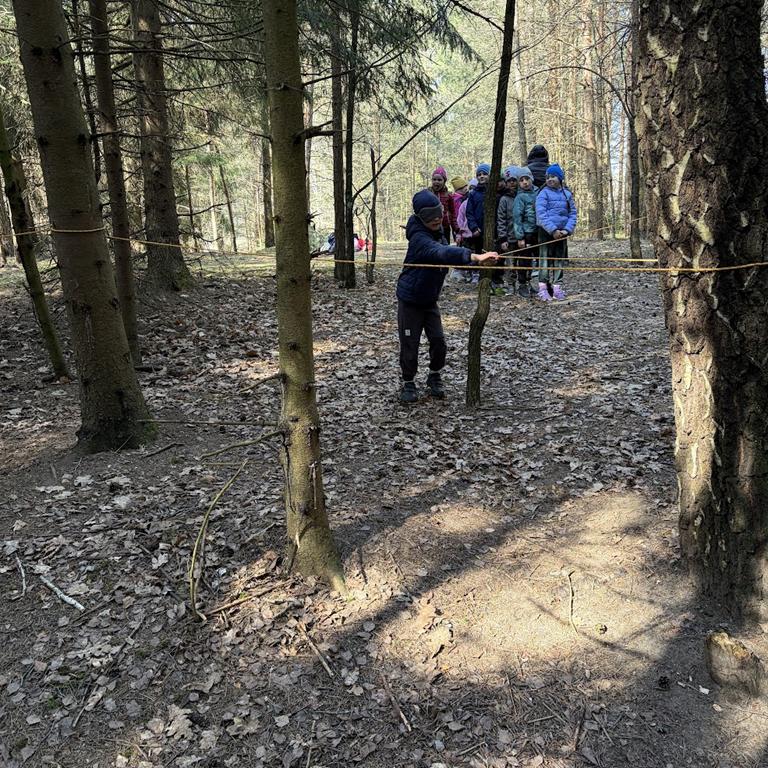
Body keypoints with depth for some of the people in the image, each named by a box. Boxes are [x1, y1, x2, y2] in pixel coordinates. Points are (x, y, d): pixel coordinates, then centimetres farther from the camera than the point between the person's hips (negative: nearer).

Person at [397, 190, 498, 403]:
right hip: (410, 299, -7)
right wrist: (474, 256, -58)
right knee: (410, 344, 1)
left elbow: (446, 252, 23)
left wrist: (475, 258, 12)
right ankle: (408, 384, 19)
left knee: (438, 340, 3)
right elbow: (442, 253, -46)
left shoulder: (436, 232, 2)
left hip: (429, 299, 7)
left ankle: (434, 377, 24)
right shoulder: (419, 238, -27)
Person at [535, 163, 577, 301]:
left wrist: (567, 230, -10)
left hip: (562, 232, 4)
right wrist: (553, 230, -21)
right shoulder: (543, 193, -5)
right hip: (546, 231, -4)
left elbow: (572, 213, 6)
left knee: (559, 259, 9)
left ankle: (557, 286, 16)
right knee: (545, 259, -3)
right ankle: (543, 288, -1)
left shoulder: (567, 194, 7)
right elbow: (541, 214, -14)